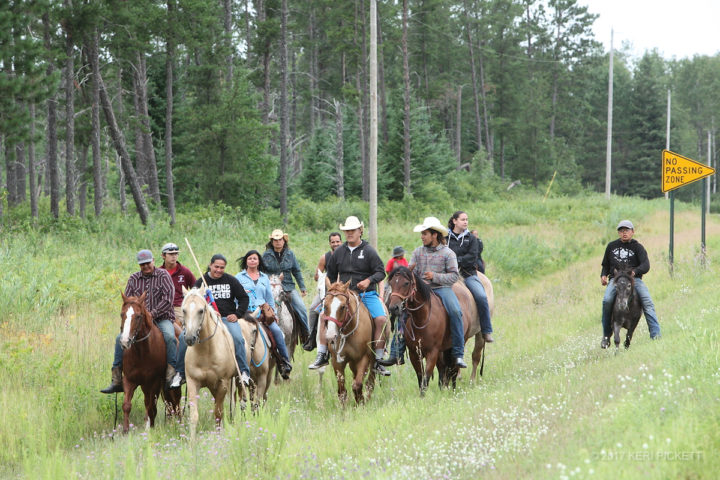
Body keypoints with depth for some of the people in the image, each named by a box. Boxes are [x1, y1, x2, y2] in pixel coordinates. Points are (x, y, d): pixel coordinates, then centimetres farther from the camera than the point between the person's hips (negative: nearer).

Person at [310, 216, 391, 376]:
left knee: (381, 319, -24)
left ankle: (378, 360, -15)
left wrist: (369, 280, -23)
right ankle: (322, 356, -5)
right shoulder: (339, 252, 9)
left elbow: (380, 272, -5)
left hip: (367, 294, -3)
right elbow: (331, 275, 21)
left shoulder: (368, 251, -2)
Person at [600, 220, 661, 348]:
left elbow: (646, 265, -5)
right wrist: (603, 275, 7)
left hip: (634, 279, -1)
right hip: (615, 279, 1)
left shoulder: (637, 247, 9)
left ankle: (655, 335, -24)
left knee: (647, 302, -24)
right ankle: (606, 336, -13)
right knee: (607, 301, -27)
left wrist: (636, 271, -26)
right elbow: (606, 264, 29)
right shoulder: (611, 246, 19)